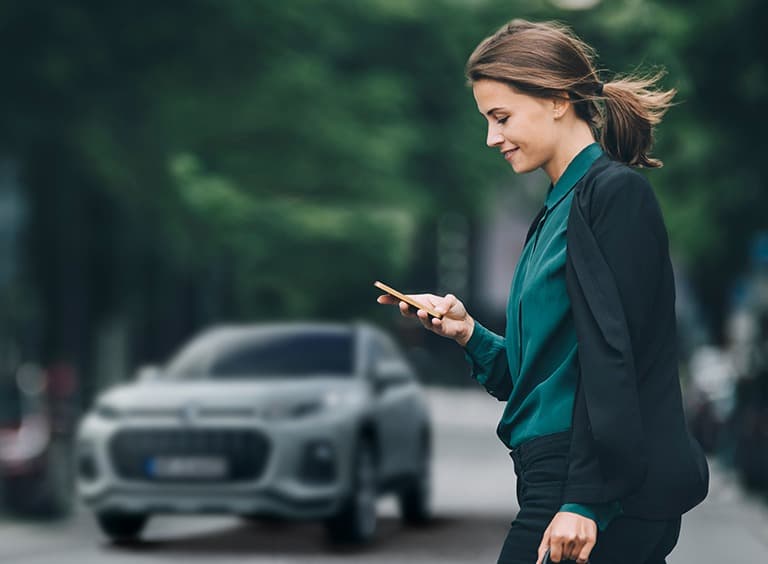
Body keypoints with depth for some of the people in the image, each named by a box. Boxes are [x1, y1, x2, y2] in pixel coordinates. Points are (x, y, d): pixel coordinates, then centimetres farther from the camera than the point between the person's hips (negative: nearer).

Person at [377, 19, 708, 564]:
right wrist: (468, 334, 6)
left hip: (605, 491, -9)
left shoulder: (616, 192, -9)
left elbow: (611, 359, -18)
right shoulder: (559, 209, 18)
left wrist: (583, 501, -22)